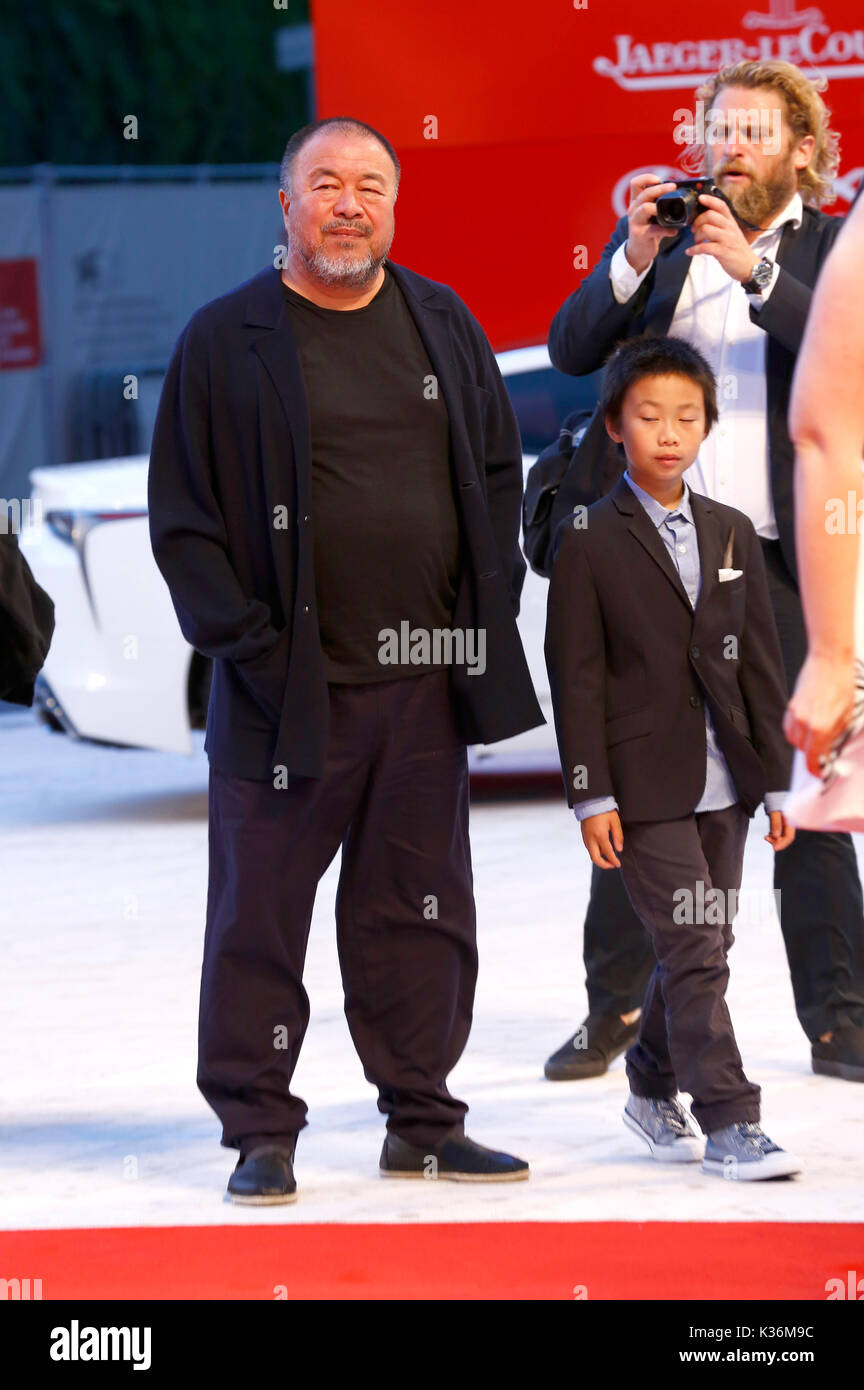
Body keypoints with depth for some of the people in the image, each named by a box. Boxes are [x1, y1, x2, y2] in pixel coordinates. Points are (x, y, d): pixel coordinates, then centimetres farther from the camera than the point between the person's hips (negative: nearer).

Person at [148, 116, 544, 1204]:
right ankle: (258, 1132, 10)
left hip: (427, 684, 4)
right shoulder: (226, 340, -3)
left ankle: (422, 1121, 20)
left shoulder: (444, 324, 10)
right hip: (290, 686, -4)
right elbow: (182, 516, -3)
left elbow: (499, 473, 16)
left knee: (422, 910, 10)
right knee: (260, 914, 0)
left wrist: (484, 615, 5)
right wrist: (248, 644, -10)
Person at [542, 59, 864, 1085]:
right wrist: (633, 263, -13)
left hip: (776, 550, -2)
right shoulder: (656, 236, 11)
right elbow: (571, 350, 2)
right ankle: (615, 1008, 15)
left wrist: (752, 269, -23)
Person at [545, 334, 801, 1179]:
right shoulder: (589, 544, -5)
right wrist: (590, 794, -10)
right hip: (645, 785, -5)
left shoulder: (731, 533, 10)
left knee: (699, 947, 11)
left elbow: (759, 661, 11)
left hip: (723, 785, 5)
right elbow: (576, 677, -6)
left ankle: (653, 1089, 30)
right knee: (693, 949, -9)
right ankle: (728, 1123, -7)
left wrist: (776, 780, 8)